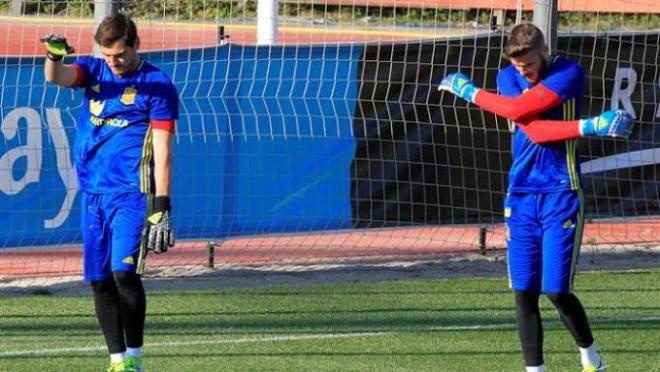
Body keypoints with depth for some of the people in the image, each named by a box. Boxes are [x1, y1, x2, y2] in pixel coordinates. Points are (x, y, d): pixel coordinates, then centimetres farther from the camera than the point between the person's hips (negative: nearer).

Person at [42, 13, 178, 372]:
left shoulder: (157, 85, -3)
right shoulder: (94, 70, 11)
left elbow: (162, 150, -7)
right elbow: (57, 77, -10)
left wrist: (161, 207, -13)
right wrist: (53, 56, -34)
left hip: (132, 194, -5)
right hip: (93, 194, 5)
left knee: (124, 271, -18)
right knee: (99, 281, 5)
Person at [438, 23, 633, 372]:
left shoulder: (570, 73, -8)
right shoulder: (508, 77, 5)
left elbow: (519, 109, -20)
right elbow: (533, 130, -12)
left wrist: (468, 90, -7)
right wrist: (589, 127, -23)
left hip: (561, 195, -4)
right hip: (521, 196, 4)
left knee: (557, 291, -8)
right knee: (523, 293, -1)